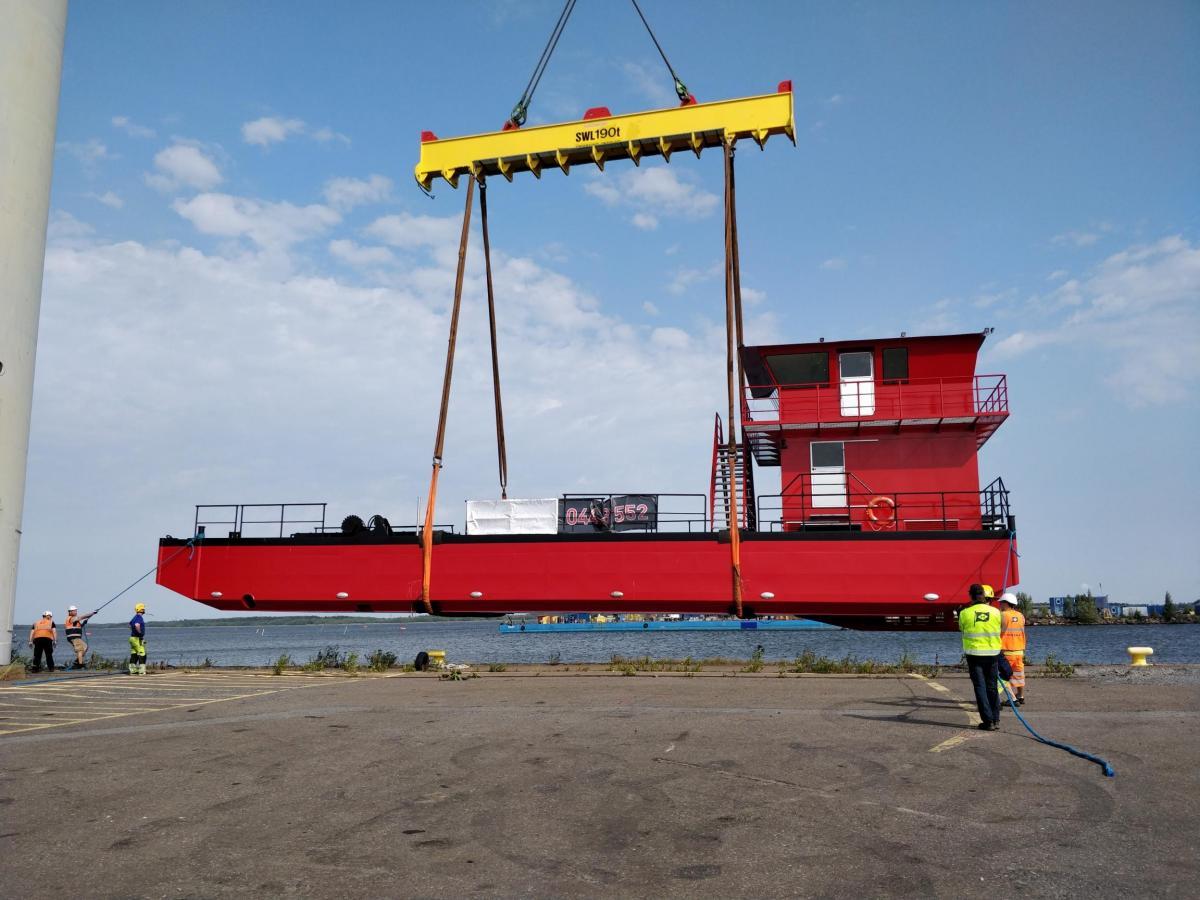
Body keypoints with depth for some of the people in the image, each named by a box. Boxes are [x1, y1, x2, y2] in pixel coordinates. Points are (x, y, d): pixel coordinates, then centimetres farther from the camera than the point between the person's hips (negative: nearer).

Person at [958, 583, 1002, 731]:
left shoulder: (965, 613, -8)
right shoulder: (996, 612, -2)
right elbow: (999, 631, 9)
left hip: (974, 653, -2)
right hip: (992, 653, 2)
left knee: (980, 687, 3)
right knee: (992, 687, 14)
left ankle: (988, 721, 0)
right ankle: (996, 720, 18)